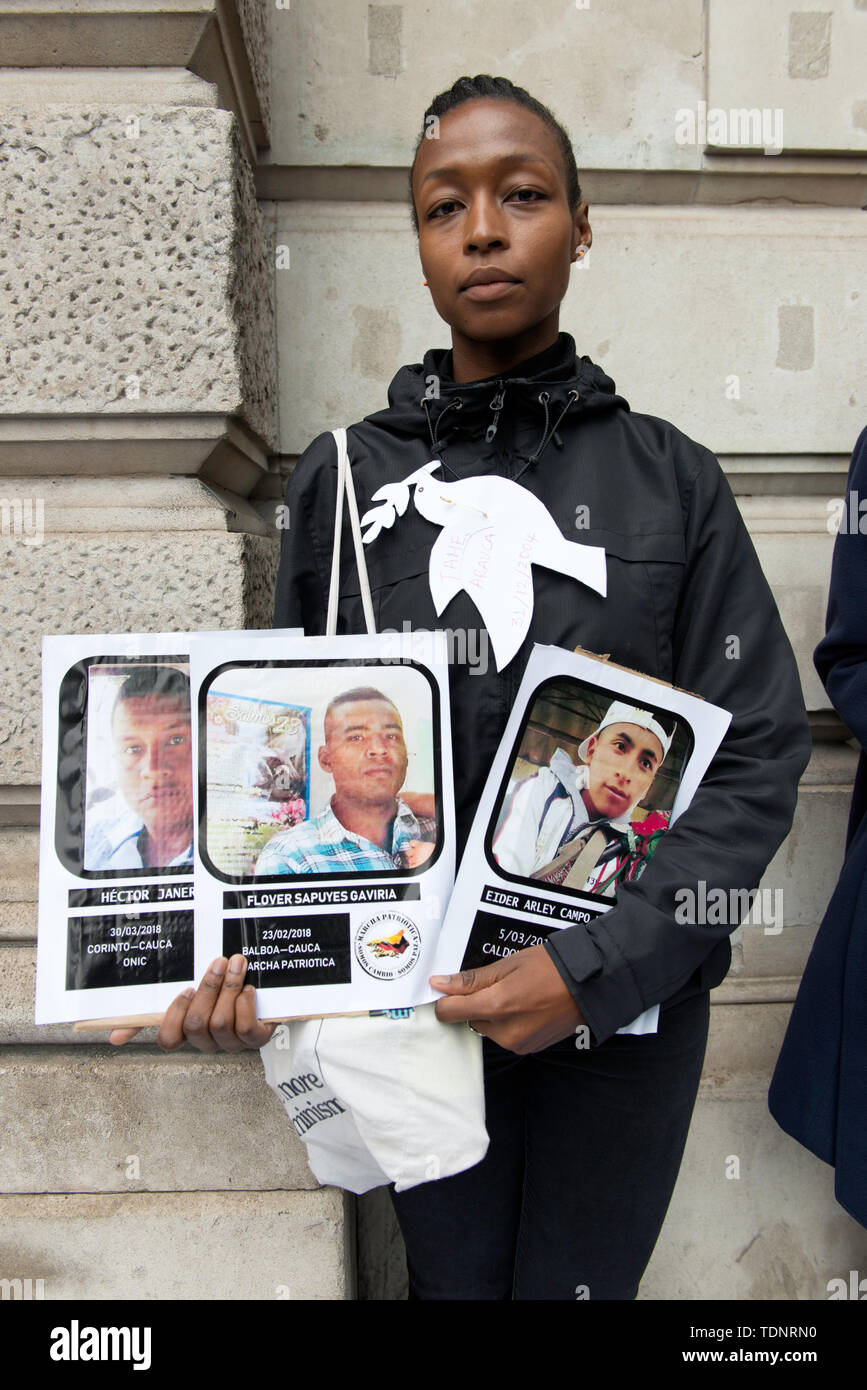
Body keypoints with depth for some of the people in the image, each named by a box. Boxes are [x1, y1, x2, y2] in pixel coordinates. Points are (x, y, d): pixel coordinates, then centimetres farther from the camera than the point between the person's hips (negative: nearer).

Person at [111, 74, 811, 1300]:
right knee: (454, 1280, 22)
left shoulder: (672, 479, -7)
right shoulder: (340, 476, -4)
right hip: (411, 994, 1)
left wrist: (600, 965, -19)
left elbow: (758, 758, -8)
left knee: (581, 1283, 22)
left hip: (627, 996, 0)